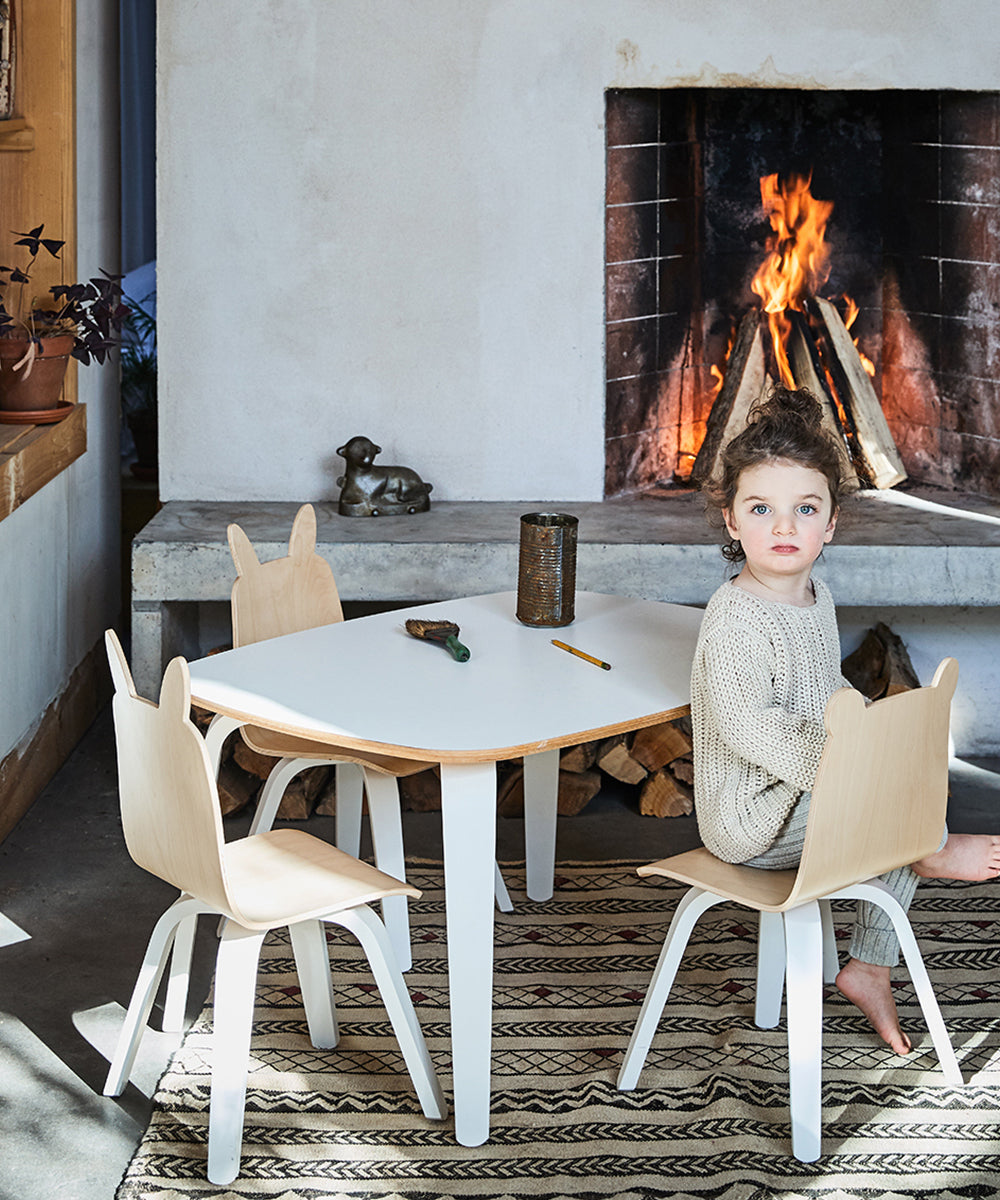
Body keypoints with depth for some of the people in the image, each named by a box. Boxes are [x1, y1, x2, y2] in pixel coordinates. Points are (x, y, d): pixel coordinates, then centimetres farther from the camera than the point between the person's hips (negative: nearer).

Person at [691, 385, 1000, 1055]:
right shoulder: (735, 617, -22)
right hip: (748, 817, -10)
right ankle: (932, 850, -1)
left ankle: (870, 967, 20)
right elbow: (745, 725, -29)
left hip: (807, 799, 10)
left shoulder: (818, 597, 7)